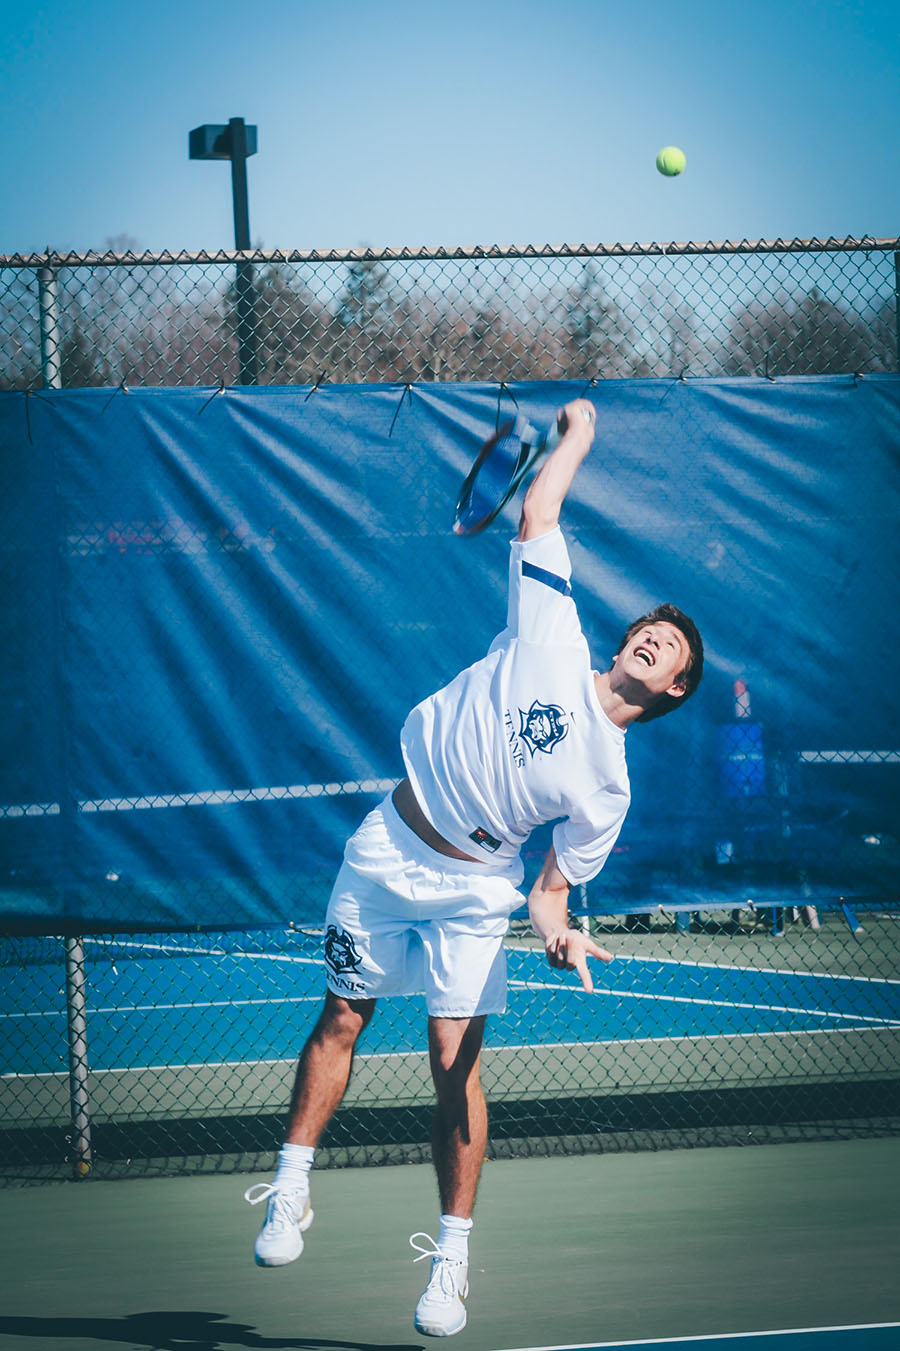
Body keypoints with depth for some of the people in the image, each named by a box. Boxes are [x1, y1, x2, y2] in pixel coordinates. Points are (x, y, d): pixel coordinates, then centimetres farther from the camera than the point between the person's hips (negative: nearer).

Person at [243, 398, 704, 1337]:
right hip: (386, 855, 1)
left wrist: (556, 931, -22)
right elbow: (538, 511, 0)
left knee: (456, 1063, -8)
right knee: (339, 1021, 5)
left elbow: (552, 886, -2)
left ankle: (451, 1260, 0)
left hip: (474, 893, -1)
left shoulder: (606, 783, -6)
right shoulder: (552, 640, -5)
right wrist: (578, 434, 10)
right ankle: (290, 1194, 18)